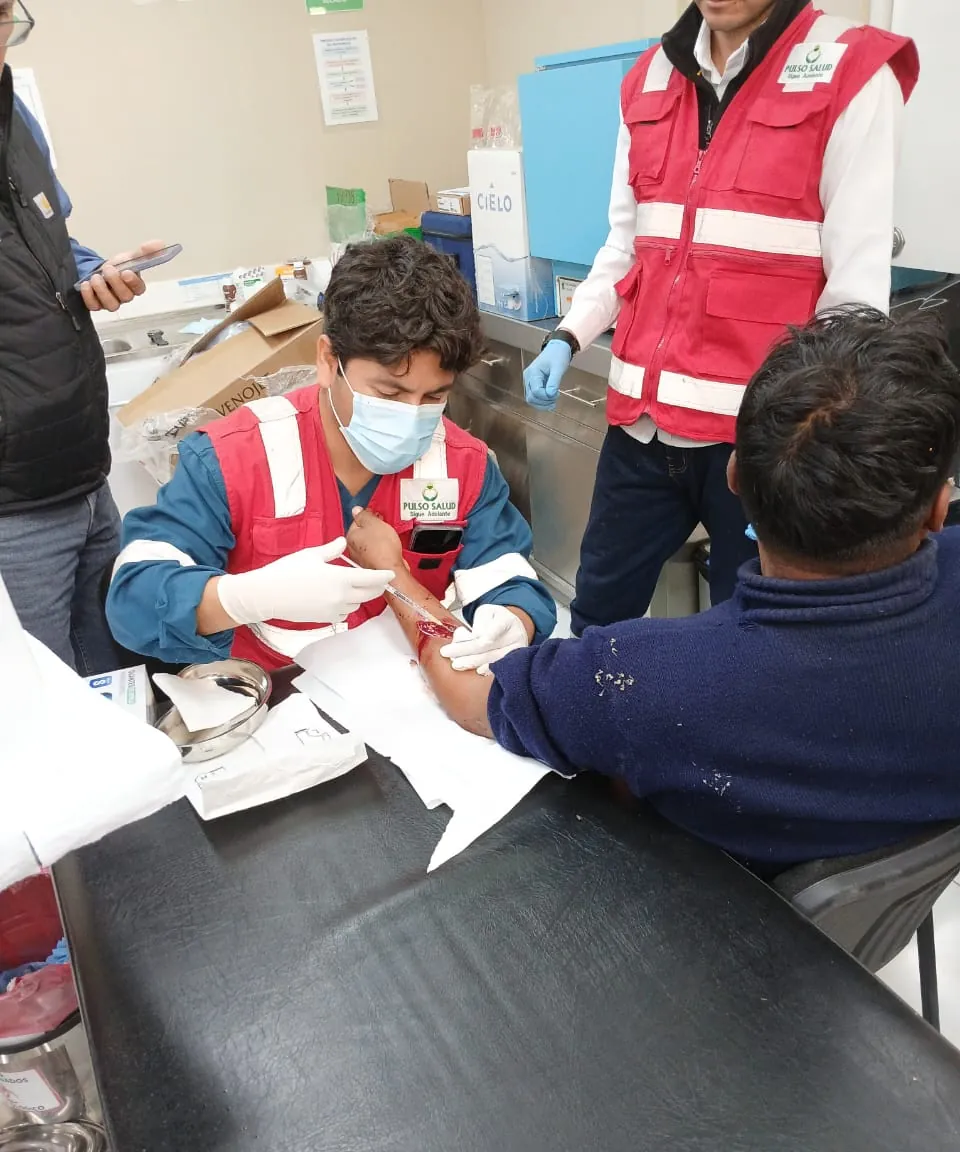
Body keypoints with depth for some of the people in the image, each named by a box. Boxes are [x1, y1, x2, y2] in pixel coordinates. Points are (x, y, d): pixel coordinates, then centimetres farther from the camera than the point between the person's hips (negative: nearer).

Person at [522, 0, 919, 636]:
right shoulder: (649, 79, 12)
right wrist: (569, 337, 2)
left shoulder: (853, 75, -4)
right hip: (644, 420, 5)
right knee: (598, 613, 16)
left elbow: (859, 281, -8)